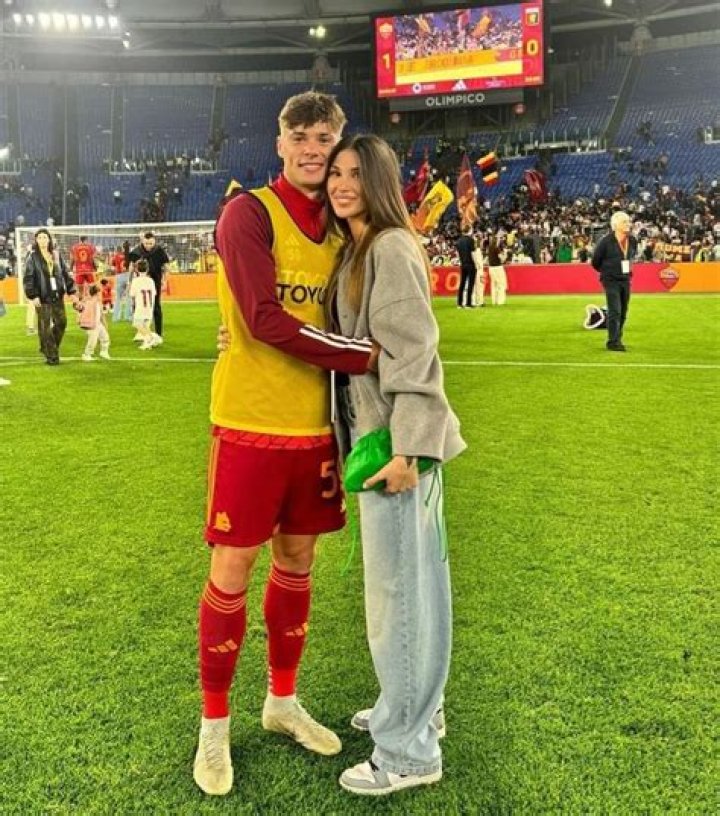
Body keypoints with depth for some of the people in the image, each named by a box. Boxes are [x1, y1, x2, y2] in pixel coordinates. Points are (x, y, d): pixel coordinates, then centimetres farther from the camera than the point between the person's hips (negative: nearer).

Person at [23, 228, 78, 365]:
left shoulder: (56, 255, 9)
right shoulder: (32, 257, -3)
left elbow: (65, 274, 12)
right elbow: (28, 278, -7)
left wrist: (71, 291, 7)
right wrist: (33, 295, -16)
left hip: (57, 295, 5)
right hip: (42, 297, -5)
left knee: (61, 322, 8)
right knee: (45, 327, -2)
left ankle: (47, 348, 29)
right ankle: (51, 356, 6)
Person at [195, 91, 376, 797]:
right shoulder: (249, 212, -8)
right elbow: (266, 320, -20)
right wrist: (364, 355, -18)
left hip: (313, 425, 6)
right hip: (250, 422, -6)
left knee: (296, 564, 15)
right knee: (231, 572, 2)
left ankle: (282, 702, 35)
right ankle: (214, 728, 22)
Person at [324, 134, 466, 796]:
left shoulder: (392, 248, -13)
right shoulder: (353, 251, 16)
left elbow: (414, 353, -20)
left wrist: (405, 448, -24)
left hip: (395, 438, -10)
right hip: (376, 434, 10)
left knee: (397, 586, -2)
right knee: (408, 577, 18)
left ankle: (409, 751, 12)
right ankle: (414, 708, 34)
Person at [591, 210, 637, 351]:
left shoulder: (632, 240, 4)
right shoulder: (606, 241, -12)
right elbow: (595, 261, -1)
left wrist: (628, 269, 15)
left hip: (626, 280, 6)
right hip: (611, 280, -6)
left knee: (623, 313, 9)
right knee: (614, 311, -12)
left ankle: (617, 340, 20)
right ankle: (613, 342, -9)